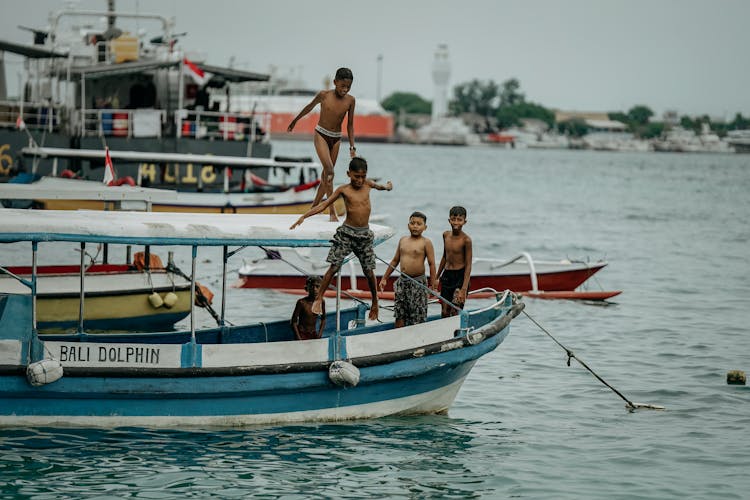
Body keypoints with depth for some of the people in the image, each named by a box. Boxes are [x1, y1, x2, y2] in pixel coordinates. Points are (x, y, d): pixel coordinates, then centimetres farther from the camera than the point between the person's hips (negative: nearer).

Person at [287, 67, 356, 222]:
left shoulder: (350, 100, -4)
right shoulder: (324, 95, -11)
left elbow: (350, 125, 4)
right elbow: (309, 107, 7)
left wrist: (352, 147, 2)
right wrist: (294, 121, 20)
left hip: (336, 139, 4)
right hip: (321, 135, -4)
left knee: (326, 174, 7)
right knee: (329, 170, -19)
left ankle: (314, 206, 22)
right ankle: (332, 211, -19)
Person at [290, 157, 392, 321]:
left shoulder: (367, 184, 5)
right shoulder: (343, 190, -5)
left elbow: (379, 186, 33)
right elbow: (324, 205, -7)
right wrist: (303, 216, -13)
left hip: (365, 235, 3)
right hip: (347, 233, -3)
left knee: (369, 271, 4)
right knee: (334, 267, -8)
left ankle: (375, 302, 21)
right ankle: (319, 298, 0)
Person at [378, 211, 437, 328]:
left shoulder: (425, 243, -5)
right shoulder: (403, 240, 10)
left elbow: (431, 264, -8)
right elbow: (395, 261, 19)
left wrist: (433, 284, -13)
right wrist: (384, 278, 20)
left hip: (418, 283, -5)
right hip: (402, 282, 5)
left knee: (418, 316, -4)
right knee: (400, 315, 7)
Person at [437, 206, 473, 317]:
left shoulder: (466, 240, -13)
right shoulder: (446, 235, 6)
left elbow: (468, 265, -13)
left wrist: (464, 289, -19)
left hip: (460, 276, -6)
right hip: (446, 275, 6)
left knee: (455, 313, -10)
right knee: (445, 312, 6)